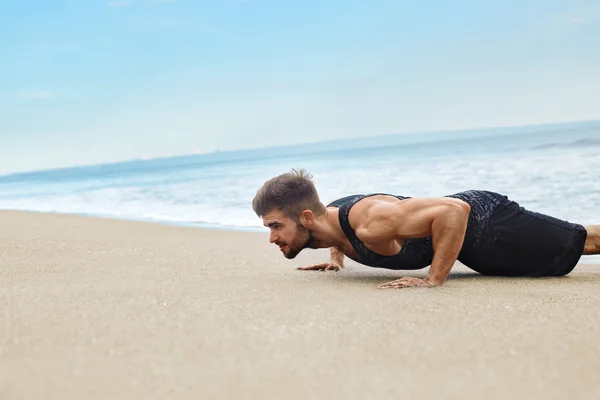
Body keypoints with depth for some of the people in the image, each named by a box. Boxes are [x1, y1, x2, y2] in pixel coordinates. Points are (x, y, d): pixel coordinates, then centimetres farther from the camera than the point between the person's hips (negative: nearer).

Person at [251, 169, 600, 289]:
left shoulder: (370, 223, -39)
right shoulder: (327, 215, -11)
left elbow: (454, 210, -44)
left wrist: (434, 280, -40)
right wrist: (337, 258, 6)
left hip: (485, 221, -7)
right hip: (467, 217, 8)